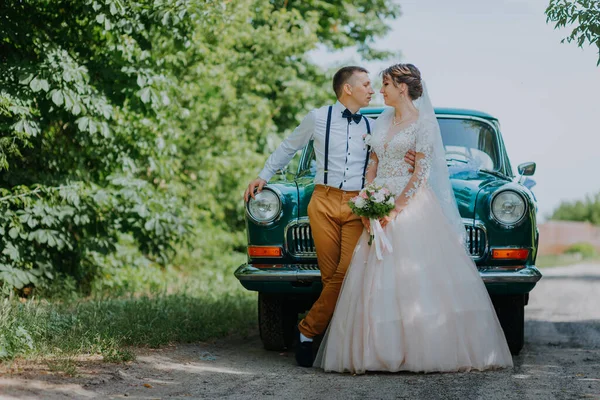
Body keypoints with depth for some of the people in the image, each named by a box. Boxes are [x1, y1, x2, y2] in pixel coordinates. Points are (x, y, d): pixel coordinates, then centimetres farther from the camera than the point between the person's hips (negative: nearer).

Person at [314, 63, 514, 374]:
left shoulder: (424, 122, -5)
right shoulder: (383, 121, 15)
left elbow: (421, 172, -11)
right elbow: (373, 166, 15)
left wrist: (396, 208, -17)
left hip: (412, 204, -7)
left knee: (419, 277, -8)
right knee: (376, 282, 1)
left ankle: (428, 349, -4)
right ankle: (383, 350, 3)